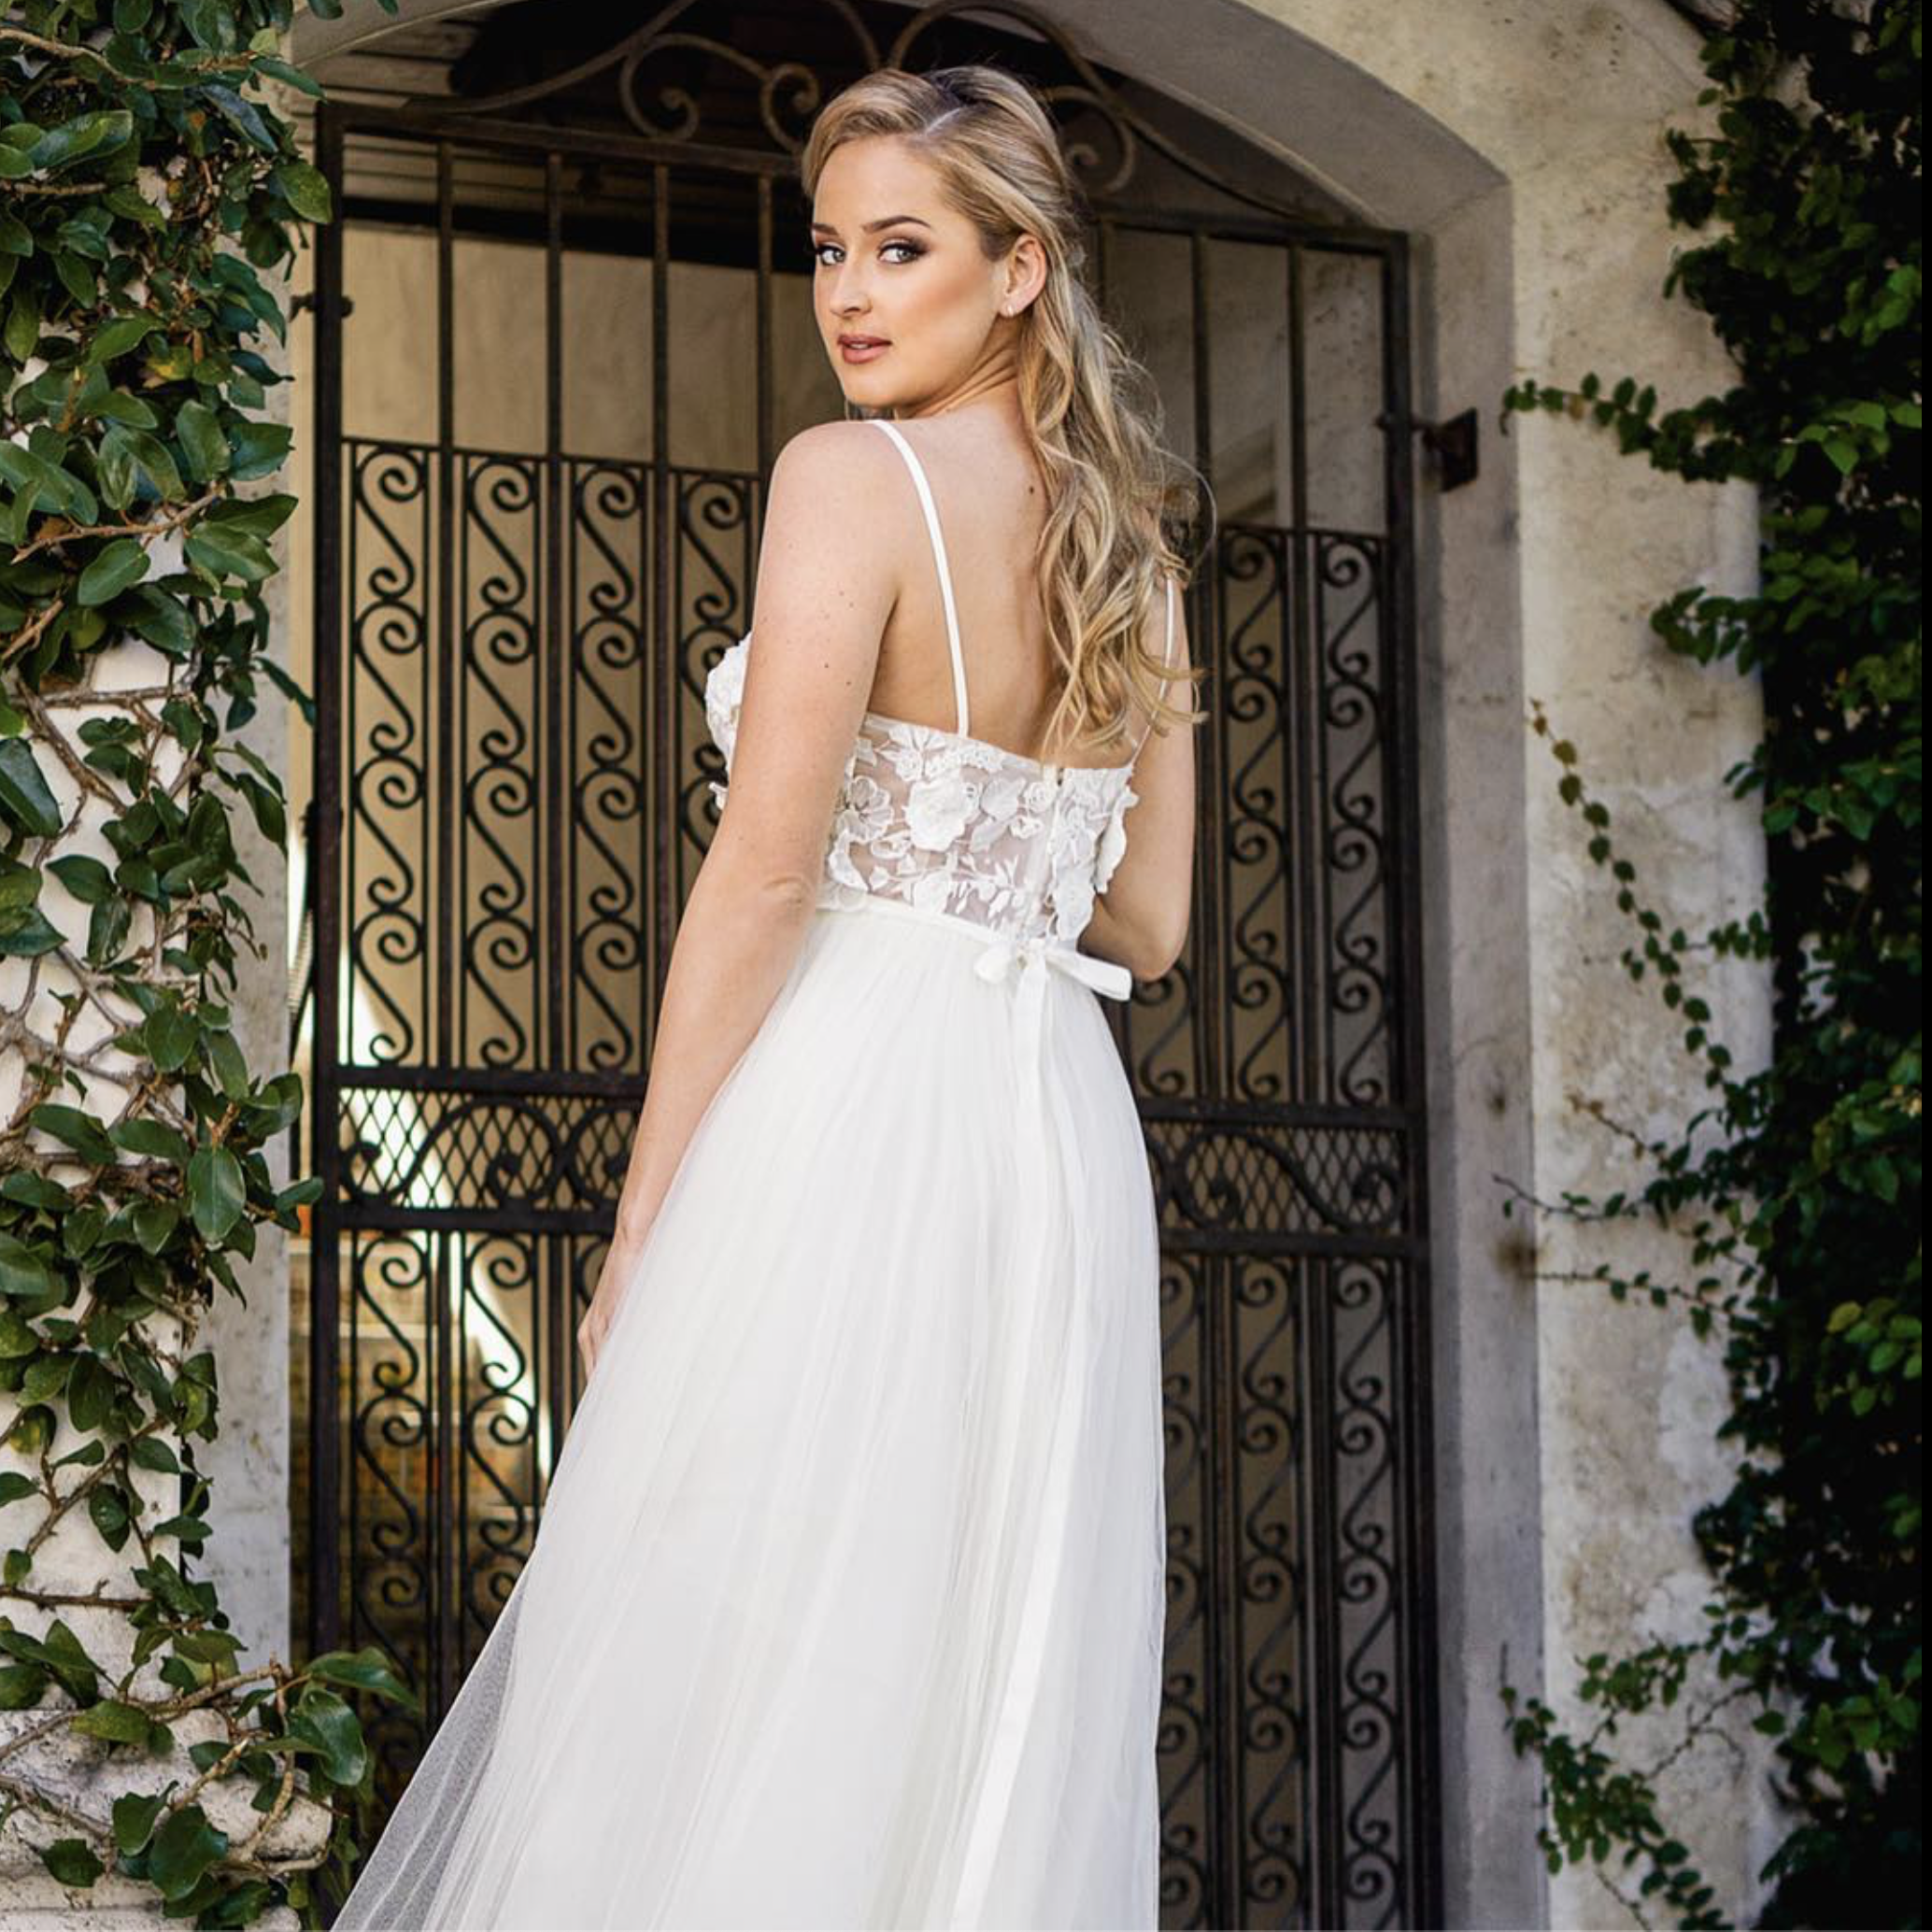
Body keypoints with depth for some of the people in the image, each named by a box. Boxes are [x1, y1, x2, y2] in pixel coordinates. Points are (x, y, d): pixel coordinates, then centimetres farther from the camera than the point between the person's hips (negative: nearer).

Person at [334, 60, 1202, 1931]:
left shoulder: (850, 477, -7)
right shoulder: (1131, 548, 15)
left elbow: (762, 874, -13)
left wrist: (640, 1223, -10)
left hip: (846, 1102, -8)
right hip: (1066, 1133, 8)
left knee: (740, 1676, -4)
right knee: (999, 1692, 9)